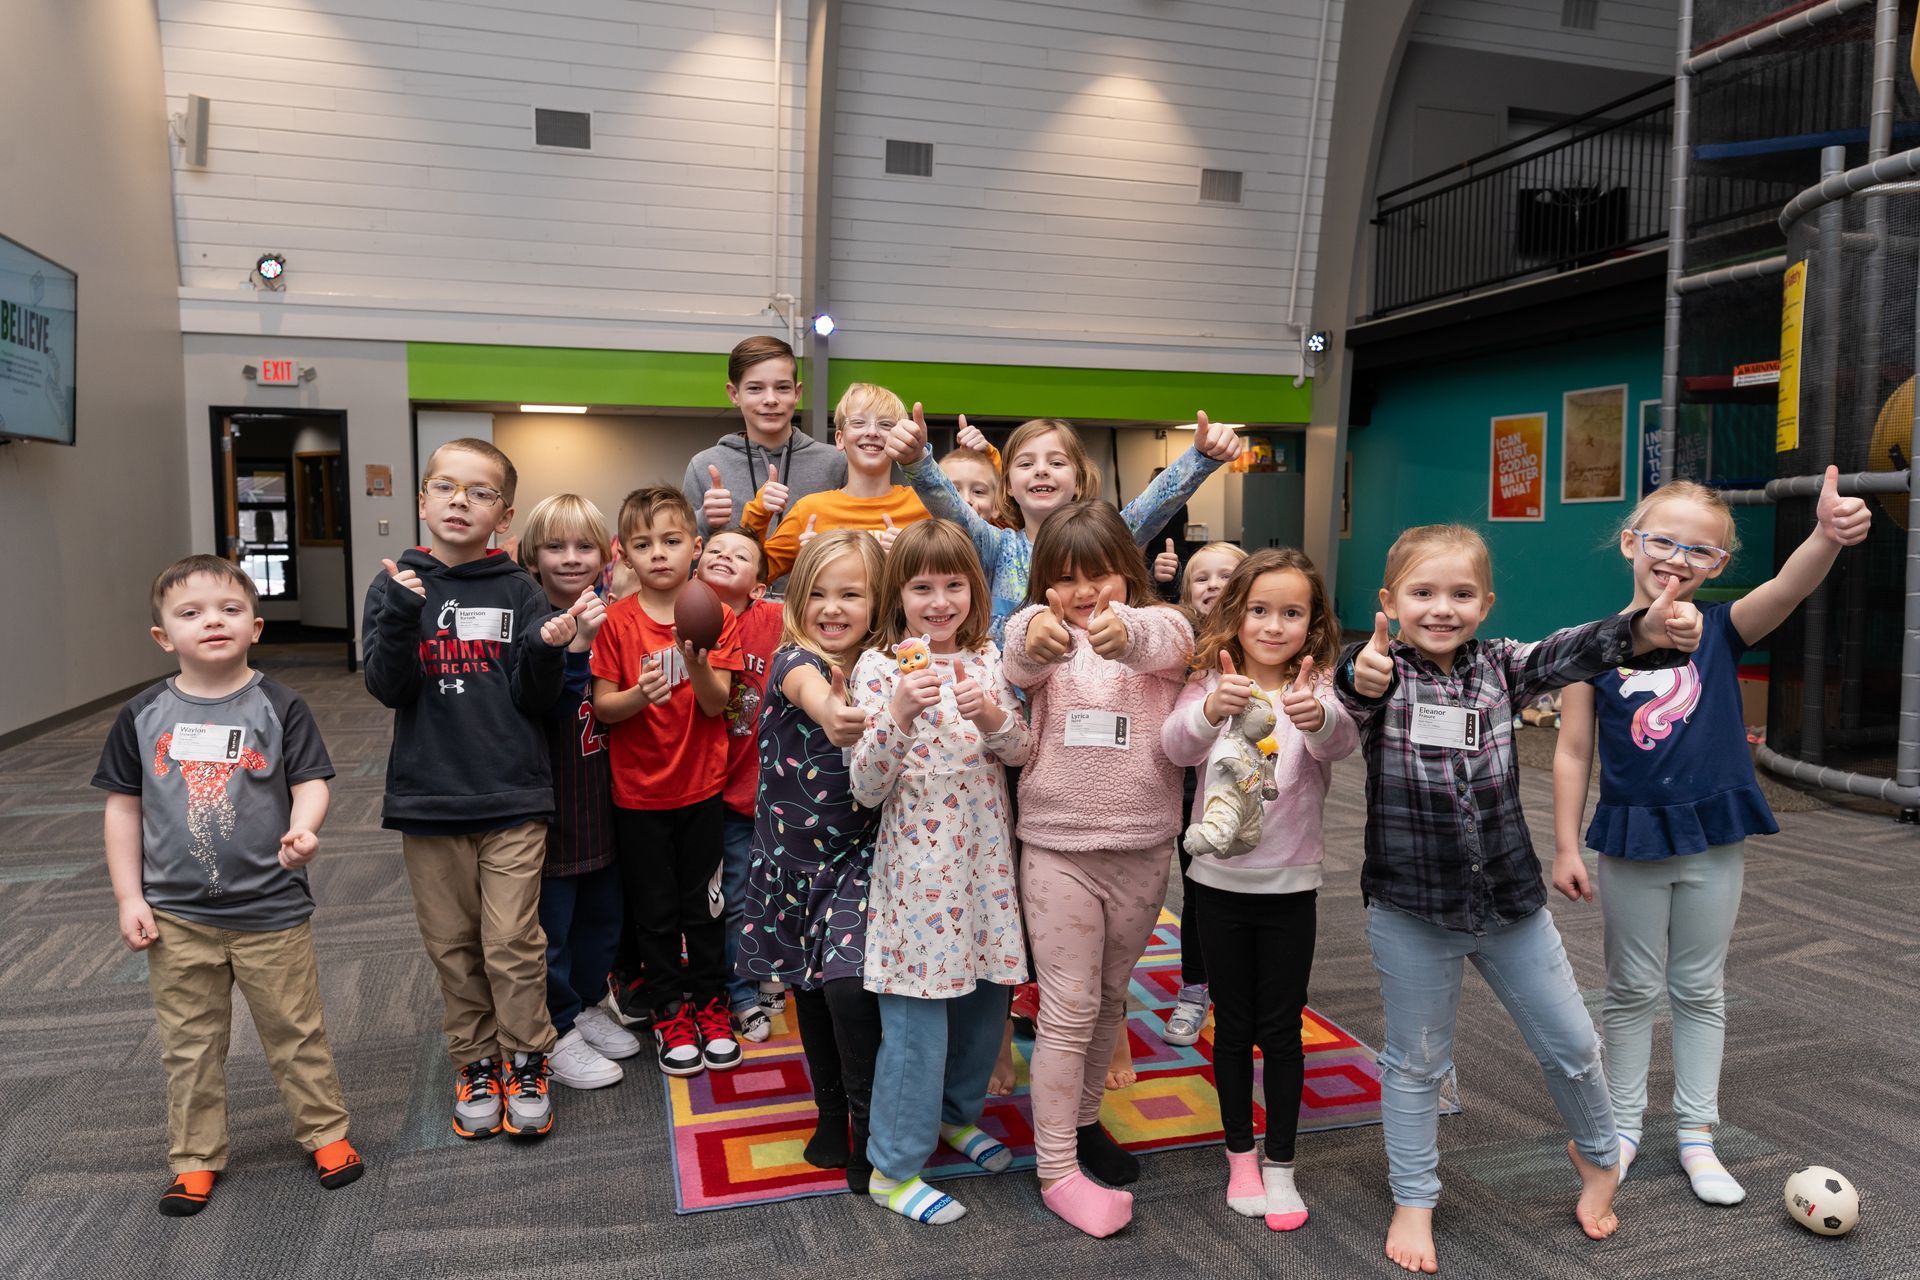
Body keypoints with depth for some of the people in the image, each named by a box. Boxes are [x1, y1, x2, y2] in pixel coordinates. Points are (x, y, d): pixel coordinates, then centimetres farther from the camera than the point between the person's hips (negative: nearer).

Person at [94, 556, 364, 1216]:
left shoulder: (278, 706, -6)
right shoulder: (143, 715, 0)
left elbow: (310, 782, -8)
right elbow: (123, 807, 5)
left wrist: (303, 827, -30)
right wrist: (129, 897, 1)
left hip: (271, 910, -2)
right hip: (176, 915, 2)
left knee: (295, 1032, 11)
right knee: (189, 1044, 14)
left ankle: (325, 1132, 29)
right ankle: (196, 1157, 32)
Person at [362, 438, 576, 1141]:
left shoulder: (519, 591, 0)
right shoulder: (397, 585, 2)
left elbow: (534, 699, -3)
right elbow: (388, 687, -8)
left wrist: (547, 650, -22)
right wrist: (401, 615, -22)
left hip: (513, 795, -1)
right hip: (428, 794, 2)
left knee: (513, 942, 0)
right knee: (453, 945, 12)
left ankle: (527, 1065, 19)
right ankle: (477, 1064, 29)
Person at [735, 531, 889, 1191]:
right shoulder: (793, 658, -11)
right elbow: (805, 684, -39)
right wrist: (827, 709, -61)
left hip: (861, 853, -1)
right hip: (793, 854, 1)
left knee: (849, 982, -16)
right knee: (807, 986, 14)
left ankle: (870, 1128, 5)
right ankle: (831, 1111, 37)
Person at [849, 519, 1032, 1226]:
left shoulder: (988, 661, 4)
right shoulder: (878, 668, -9)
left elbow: (1021, 752, 1)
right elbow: (867, 788, -13)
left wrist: (990, 714, -19)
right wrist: (899, 712, -29)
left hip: (985, 858, 5)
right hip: (916, 862, -5)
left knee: (986, 992, 16)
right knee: (917, 1016, 0)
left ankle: (956, 1113, 42)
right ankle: (894, 1166, 18)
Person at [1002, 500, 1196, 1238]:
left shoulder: (1157, 625, -2)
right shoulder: (1040, 628, -2)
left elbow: (1169, 642, -27)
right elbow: (1018, 663, -26)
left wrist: (1127, 632, -51)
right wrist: (1034, 638, -52)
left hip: (1142, 849, 2)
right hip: (1058, 849, -2)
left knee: (1110, 1000, 18)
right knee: (1068, 1011, 1)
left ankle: (1082, 1120, 38)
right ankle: (1056, 1171, 12)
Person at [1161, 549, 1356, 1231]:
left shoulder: (1315, 691, -6)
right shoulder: (1211, 684, -5)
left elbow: (1340, 740, -27)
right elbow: (1176, 747, -23)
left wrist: (1317, 719, -51)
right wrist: (1210, 711, -45)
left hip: (1289, 885, 0)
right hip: (1218, 880, 1)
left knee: (1282, 1028, 7)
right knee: (1233, 1024, 13)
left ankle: (1280, 1164, 24)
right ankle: (1240, 1154, 30)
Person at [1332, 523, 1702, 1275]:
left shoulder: (1500, 668, -3)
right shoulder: (1383, 675, -11)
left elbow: (1571, 653, -19)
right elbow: (1351, 694, -34)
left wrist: (1646, 631, -39)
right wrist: (1361, 679, -58)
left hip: (1511, 901, 3)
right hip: (1410, 909, -3)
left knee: (1572, 1045, 17)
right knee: (1415, 1063, 12)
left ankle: (1597, 1154, 46)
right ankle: (1413, 1201, 32)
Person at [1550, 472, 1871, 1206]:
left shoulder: (1721, 630, -5)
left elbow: (1786, 589, -26)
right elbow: (1573, 752, -6)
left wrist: (1829, 536, -47)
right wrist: (1566, 846, -7)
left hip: (1713, 837, 2)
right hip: (1630, 839, -1)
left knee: (1701, 990, 15)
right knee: (1632, 990, 13)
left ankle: (1696, 1134, 29)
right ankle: (1623, 1126, 28)